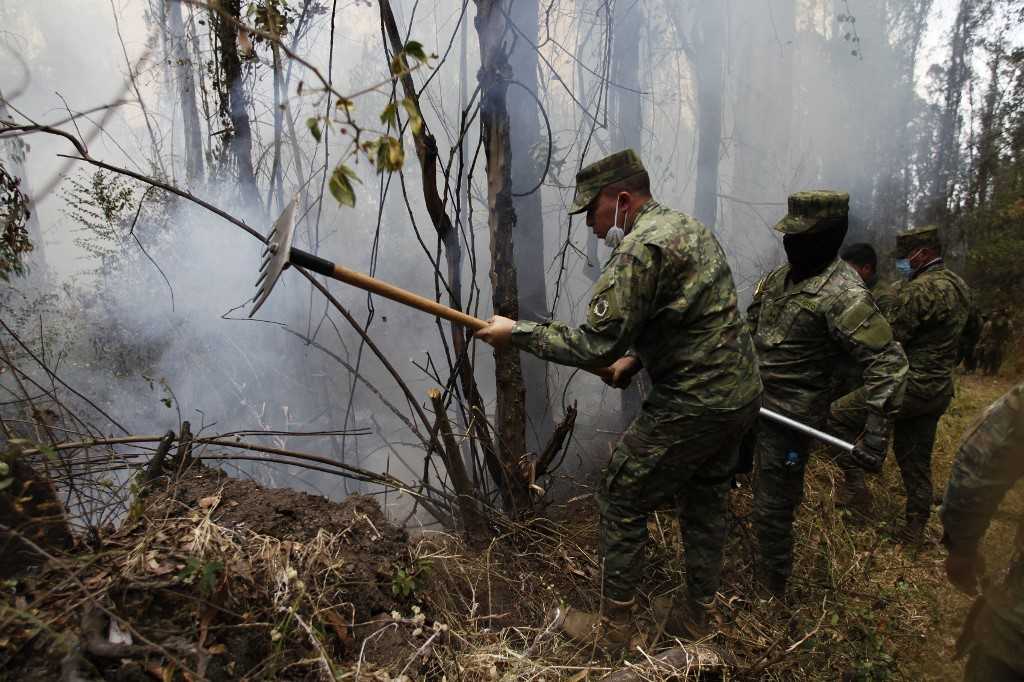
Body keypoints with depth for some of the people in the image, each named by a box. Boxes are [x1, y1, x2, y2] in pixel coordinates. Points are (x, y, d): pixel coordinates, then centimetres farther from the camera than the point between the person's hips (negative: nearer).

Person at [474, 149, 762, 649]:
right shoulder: (689, 228, 12)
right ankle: (696, 613, 39)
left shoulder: (640, 249, -20)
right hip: (742, 395, 10)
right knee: (706, 502, 23)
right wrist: (636, 356, 12)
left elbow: (594, 345, -23)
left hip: (692, 408, -10)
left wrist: (516, 332, -14)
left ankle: (615, 624, 21)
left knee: (621, 500, 6)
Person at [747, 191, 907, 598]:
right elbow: (751, 325, 16)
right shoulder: (781, 275, 4)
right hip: (753, 400, 9)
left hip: (790, 415, -9)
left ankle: (770, 591, 22)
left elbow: (887, 362, -24)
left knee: (772, 508, 2)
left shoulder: (844, 295, -22)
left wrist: (877, 432, -27)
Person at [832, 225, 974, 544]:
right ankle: (915, 527, 29)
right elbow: (967, 336, 21)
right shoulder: (959, 286, 11)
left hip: (911, 387, -9)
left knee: (836, 416, -2)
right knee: (916, 460, 18)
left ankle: (854, 482, 2)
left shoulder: (919, 290, -20)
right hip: (940, 388, 10)